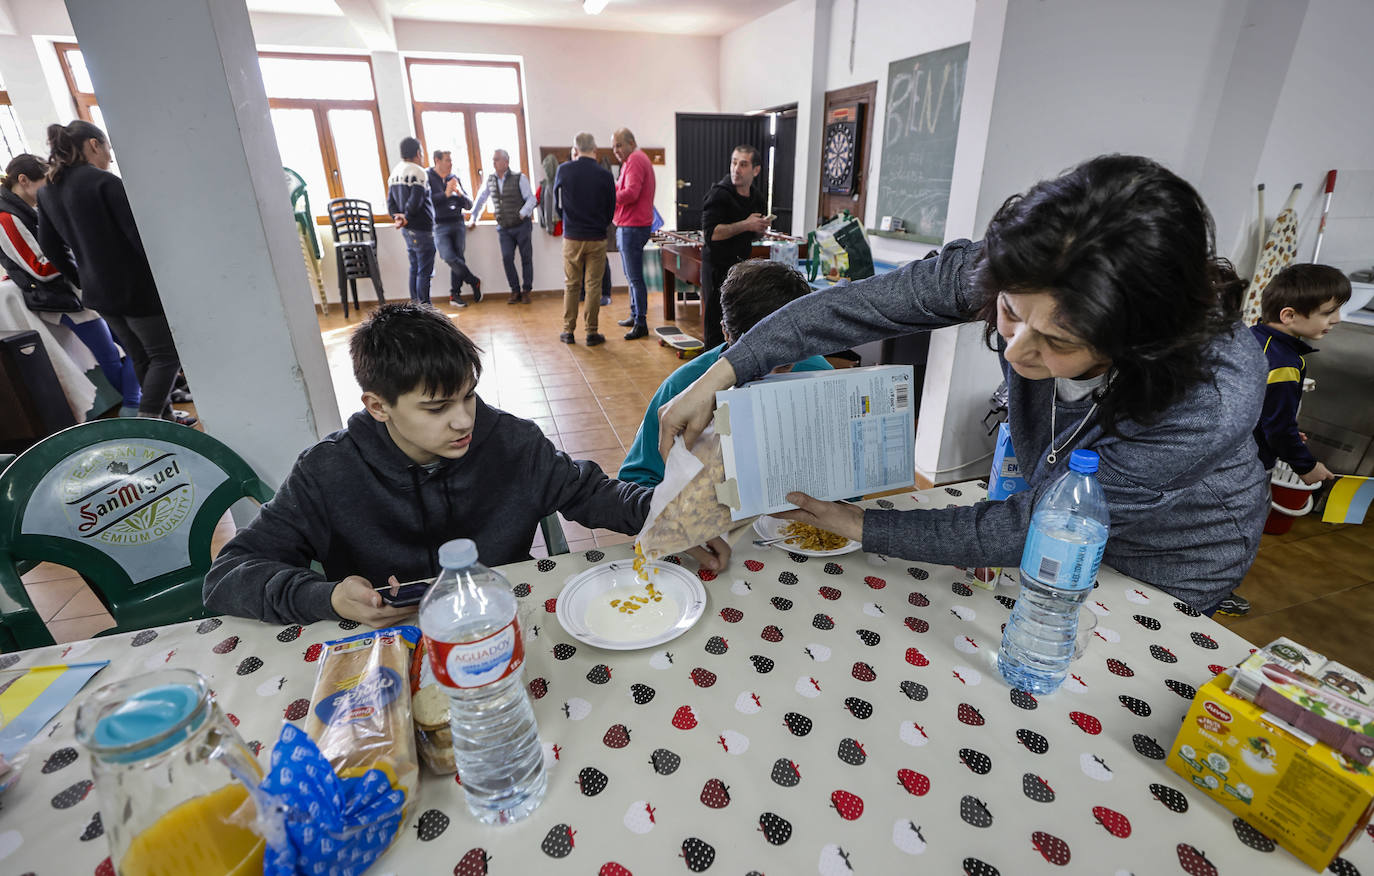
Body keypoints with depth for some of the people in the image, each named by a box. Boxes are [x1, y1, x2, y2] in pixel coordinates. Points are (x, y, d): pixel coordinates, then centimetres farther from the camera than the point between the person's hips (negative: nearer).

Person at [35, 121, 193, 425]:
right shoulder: (106, 182, -14)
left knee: (141, 357, 18)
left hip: (97, 293, 8)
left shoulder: (47, 191, 10)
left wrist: (82, 281, 21)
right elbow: (140, 236, -18)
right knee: (166, 355, -1)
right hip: (136, 287, -8)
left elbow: (50, 246, 14)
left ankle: (165, 415, 27)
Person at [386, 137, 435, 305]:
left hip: (407, 230, 9)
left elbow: (390, 201, 11)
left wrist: (398, 217, -2)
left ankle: (415, 305, 21)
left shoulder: (394, 172, 14)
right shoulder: (418, 172, -13)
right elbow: (415, 202, -21)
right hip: (421, 229, -8)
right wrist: (406, 219, -8)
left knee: (414, 269, 15)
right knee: (424, 272, -5)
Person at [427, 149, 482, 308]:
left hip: (458, 224, 4)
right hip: (439, 226, -4)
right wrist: (446, 194, -19)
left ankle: (455, 294, 12)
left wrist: (460, 193, -8)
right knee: (450, 258, -18)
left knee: (458, 258, 3)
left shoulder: (454, 179, 13)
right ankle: (474, 281, 1)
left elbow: (468, 205, 11)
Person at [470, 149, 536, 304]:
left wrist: (523, 214, -22)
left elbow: (531, 199, -8)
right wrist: (473, 218, 20)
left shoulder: (519, 178, -6)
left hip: (522, 225, -3)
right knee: (507, 258, -6)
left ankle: (526, 291, 12)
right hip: (503, 228, 3)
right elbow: (481, 199, 19)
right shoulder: (490, 180, 7)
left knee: (526, 258, 2)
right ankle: (515, 291, 4)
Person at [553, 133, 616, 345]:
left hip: (571, 238, 1)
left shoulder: (564, 170, -5)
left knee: (571, 285, 11)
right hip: (597, 238, -1)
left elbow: (557, 202, 10)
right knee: (593, 286, 5)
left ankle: (568, 331, 15)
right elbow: (611, 210, 4)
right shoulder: (605, 175, -6)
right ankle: (592, 332, 8)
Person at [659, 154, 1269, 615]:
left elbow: (1024, 529, -35)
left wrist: (858, 525, -31)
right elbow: (863, 304, -28)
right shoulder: (1022, 275, -33)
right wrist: (719, 377, -32)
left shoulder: (1212, 401, -42)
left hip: (1166, 567, -3)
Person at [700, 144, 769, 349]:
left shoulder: (757, 197, 11)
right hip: (718, 267, -6)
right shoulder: (718, 194, -11)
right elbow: (711, 233, -22)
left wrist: (760, 227, 0)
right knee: (717, 323, -5)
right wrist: (745, 225, -21)